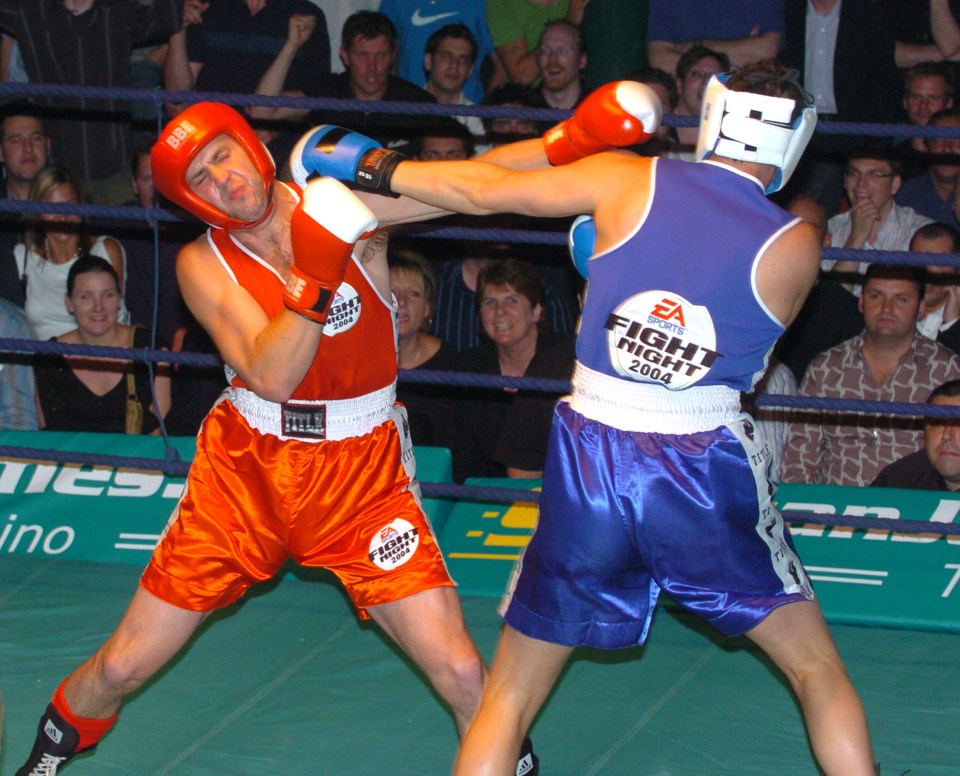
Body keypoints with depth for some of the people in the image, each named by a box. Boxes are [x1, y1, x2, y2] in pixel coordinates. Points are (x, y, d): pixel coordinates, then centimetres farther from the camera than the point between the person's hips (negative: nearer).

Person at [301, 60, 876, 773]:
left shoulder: (628, 180, 0)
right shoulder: (795, 247, -3)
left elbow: (481, 191, 8)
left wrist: (372, 167, 24)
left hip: (590, 465, 1)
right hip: (709, 472, -1)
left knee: (510, 696, 14)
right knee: (821, 674, 17)